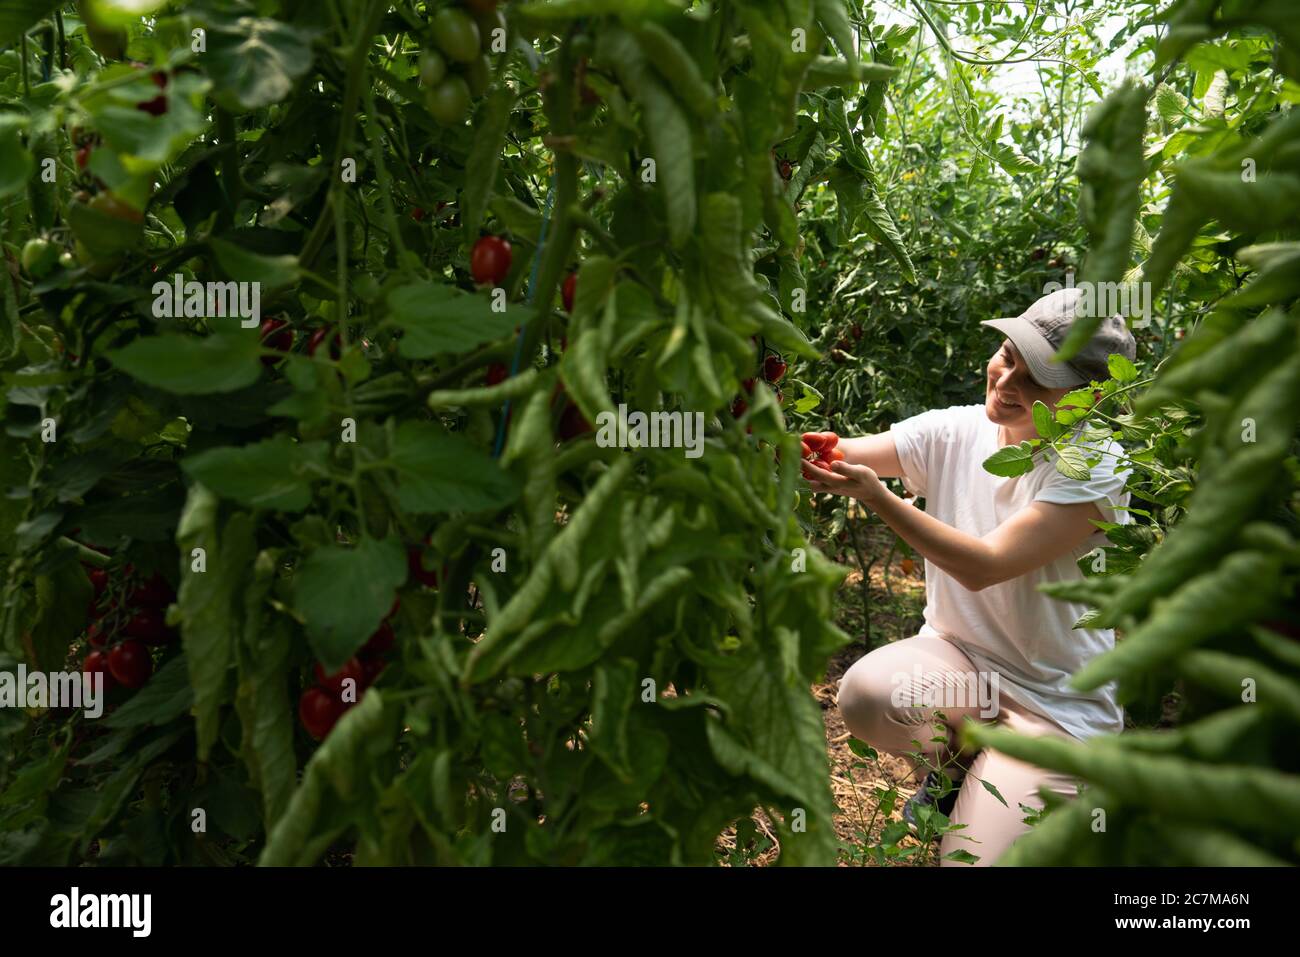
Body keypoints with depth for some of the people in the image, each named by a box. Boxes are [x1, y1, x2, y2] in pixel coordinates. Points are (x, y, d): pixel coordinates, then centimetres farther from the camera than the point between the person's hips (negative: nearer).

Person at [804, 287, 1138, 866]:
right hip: (955, 654, 3)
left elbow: (984, 566, -29)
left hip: (1055, 699, -3)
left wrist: (876, 496, -38)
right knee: (864, 693, -30)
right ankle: (955, 758, 6)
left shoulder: (1095, 466, -19)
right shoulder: (954, 431, -6)